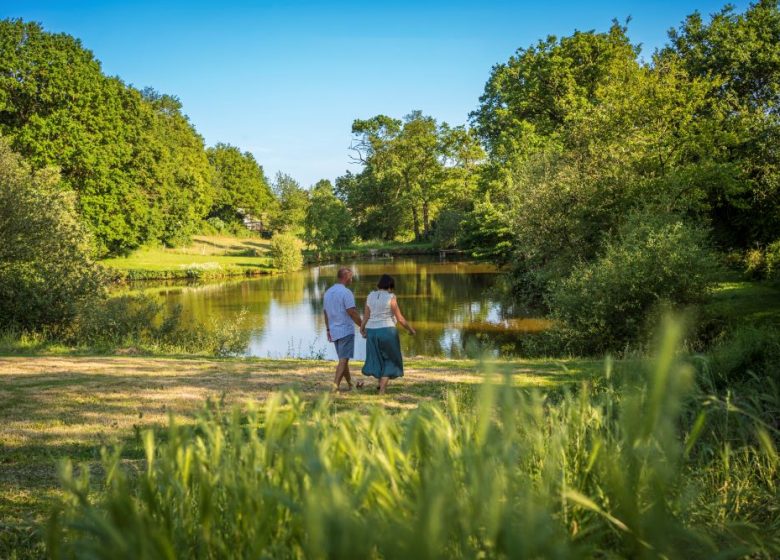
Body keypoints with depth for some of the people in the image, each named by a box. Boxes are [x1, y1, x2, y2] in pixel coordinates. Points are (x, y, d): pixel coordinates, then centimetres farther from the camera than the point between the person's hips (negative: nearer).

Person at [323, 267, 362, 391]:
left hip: (334, 331, 8)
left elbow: (325, 313, 16)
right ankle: (335, 386, -15)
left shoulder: (327, 292, 11)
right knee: (343, 360, -7)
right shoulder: (346, 292, -14)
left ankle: (351, 385, 26)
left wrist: (328, 330, 22)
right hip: (346, 331, -8)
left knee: (343, 359, 16)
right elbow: (352, 312, -18)